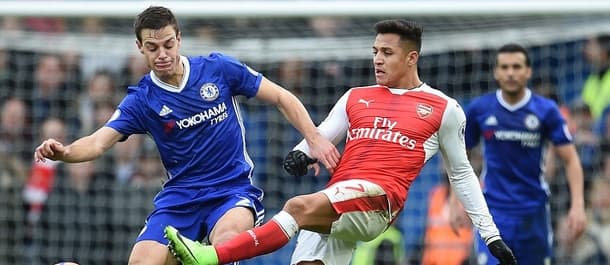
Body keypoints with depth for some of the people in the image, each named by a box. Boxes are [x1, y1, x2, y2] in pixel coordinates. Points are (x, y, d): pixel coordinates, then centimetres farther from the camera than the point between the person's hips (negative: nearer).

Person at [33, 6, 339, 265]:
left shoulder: (219, 68, -3)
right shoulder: (141, 100, -1)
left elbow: (281, 98, 4)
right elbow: (98, 142, -12)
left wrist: (314, 138, -7)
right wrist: (63, 152, -33)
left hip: (233, 191, -2)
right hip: (179, 197, 2)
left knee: (226, 240, -36)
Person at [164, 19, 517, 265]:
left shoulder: (444, 109, 13)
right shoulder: (355, 98, 23)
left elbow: (461, 173, 19)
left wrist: (490, 233, 18)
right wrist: (302, 154, -5)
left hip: (379, 200, -6)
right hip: (332, 207, 6)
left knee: (301, 206, -31)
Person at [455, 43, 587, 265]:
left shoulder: (545, 110, -4)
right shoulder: (479, 109, -1)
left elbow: (570, 159, -4)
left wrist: (577, 205, -16)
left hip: (534, 211, 1)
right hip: (494, 210, -1)